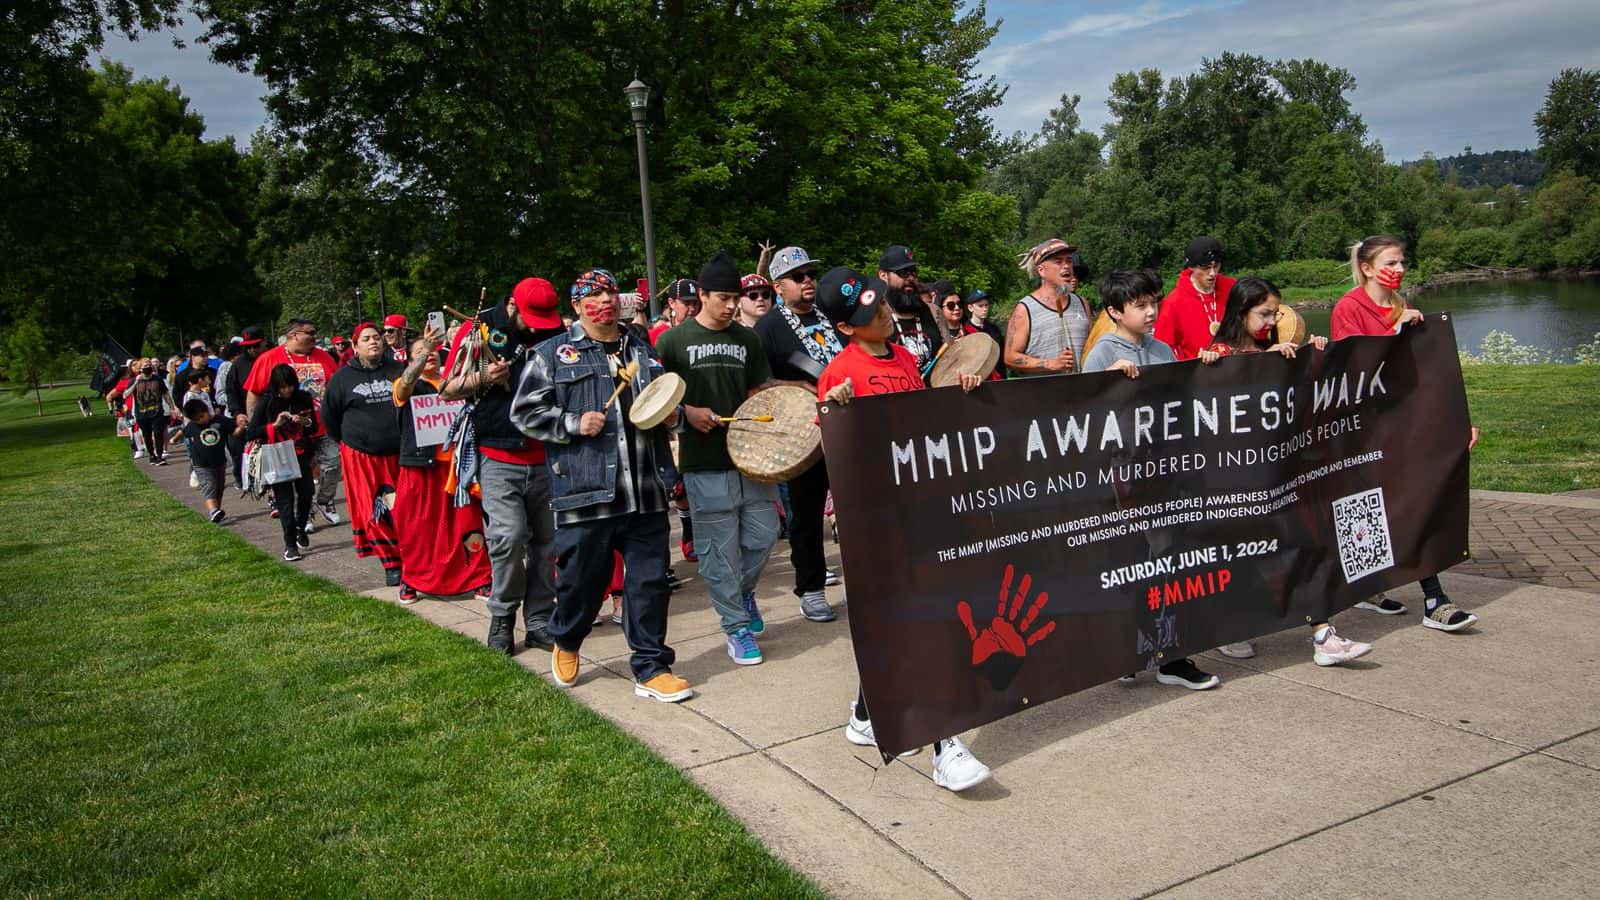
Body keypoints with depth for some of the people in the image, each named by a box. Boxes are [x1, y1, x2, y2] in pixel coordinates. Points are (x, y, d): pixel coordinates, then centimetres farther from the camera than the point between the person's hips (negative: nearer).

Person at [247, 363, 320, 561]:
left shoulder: (304, 398, 0)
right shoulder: (266, 403, -6)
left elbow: (316, 428, 7)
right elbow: (250, 433, -10)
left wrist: (305, 422, -15)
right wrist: (275, 425, -21)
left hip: (301, 454, 3)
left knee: (306, 493, 1)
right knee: (285, 498, -4)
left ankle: (300, 528, 29)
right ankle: (290, 544, 1)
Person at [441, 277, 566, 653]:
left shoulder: (555, 334, 8)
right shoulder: (480, 330, 1)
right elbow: (447, 390, 2)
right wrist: (482, 379, -16)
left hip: (545, 459, 3)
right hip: (498, 457, -3)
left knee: (545, 542, 5)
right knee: (508, 537, -13)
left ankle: (538, 621, 17)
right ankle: (502, 617, 7)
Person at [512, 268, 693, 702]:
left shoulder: (643, 351, 17)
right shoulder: (553, 353, 4)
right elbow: (525, 411, 1)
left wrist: (674, 414, 7)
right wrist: (573, 424, -12)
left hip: (646, 491, 4)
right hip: (585, 492, -3)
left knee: (650, 580, 4)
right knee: (581, 577, 8)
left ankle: (651, 668, 15)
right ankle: (566, 642, 38)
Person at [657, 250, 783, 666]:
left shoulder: (748, 340, 11)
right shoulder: (674, 341, -1)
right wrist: (687, 411, -14)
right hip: (705, 463, -4)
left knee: (762, 536, 5)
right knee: (720, 549, 1)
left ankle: (744, 591, 35)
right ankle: (737, 627, 13)